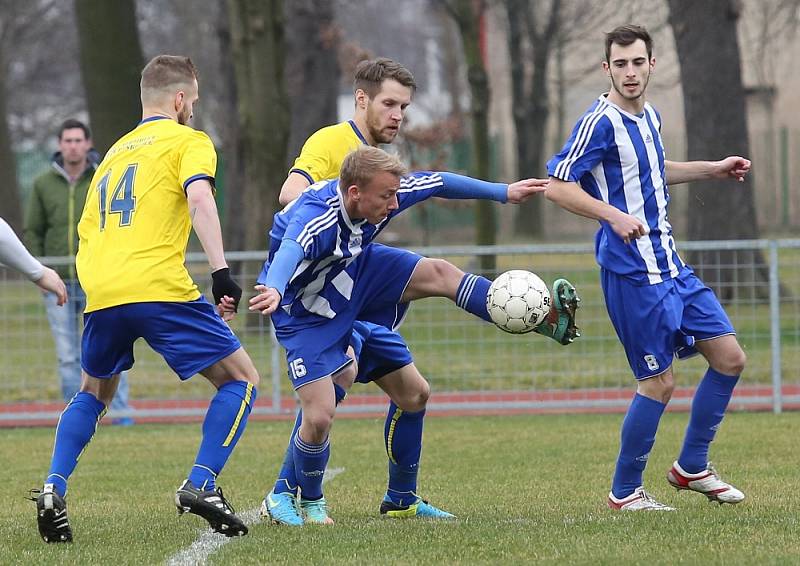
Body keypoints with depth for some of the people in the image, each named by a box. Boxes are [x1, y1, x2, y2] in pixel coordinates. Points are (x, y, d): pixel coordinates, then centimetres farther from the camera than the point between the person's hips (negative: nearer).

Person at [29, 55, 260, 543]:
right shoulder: (188, 141, 8)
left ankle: (54, 489, 8)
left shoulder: (114, 153, 28)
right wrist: (221, 272, -20)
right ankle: (201, 485, -10)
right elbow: (199, 196, -12)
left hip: (100, 293, 6)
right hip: (159, 288, -6)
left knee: (94, 393, 27)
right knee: (241, 379, 6)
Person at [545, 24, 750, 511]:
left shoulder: (650, 117, 11)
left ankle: (692, 467, 20)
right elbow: (557, 185, -17)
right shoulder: (600, 123, -14)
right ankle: (625, 493, 9)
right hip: (632, 273, -9)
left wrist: (714, 169, 29)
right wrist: (614, 215, -29)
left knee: (730, 357, 7)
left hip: (670, 265, 9)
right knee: (660, 382, -5)